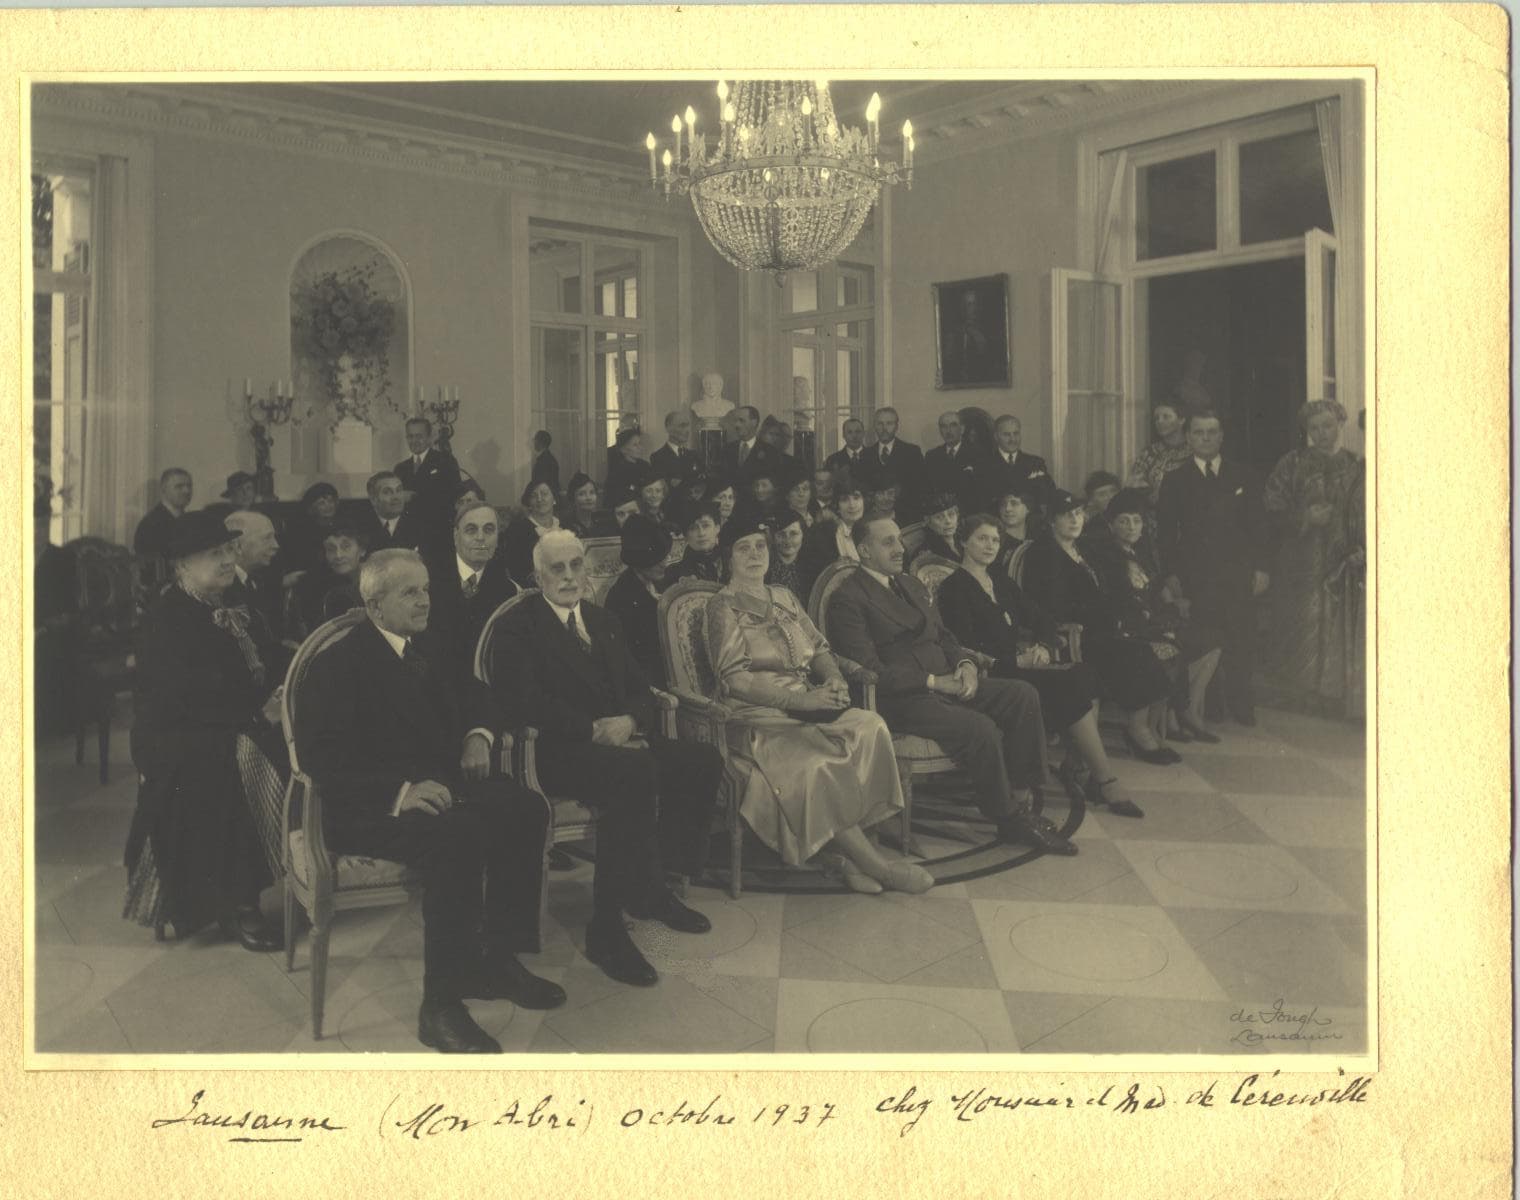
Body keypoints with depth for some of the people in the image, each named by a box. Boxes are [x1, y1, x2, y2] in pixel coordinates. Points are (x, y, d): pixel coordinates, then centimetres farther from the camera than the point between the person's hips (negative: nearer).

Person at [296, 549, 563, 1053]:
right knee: (460, 835, -35)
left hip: (439, 781, 8)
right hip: (369, 806, -8)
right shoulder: (338, 664, -10)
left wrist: (478, 736, 8)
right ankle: (441, 1006, -24)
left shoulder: (427, 648, 14)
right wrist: (400, 793, -31)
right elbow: (324, 759, -20)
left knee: (527, 808, -16)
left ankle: (498, 959, -6)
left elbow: (472, 693, 31)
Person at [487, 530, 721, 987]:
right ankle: (606, 928, -28)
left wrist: (628, 720, -9)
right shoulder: (517, 627, 0)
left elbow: (640, 688, 15)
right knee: (636, 772, -36)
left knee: (702, 759, -16)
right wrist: (594, 729, -21)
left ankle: (654, 887, -1)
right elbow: (524, 700, -14)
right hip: (560, 749, -7)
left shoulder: (604, 621, 22)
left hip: (621, 735, 7)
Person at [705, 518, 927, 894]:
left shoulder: (785, 598, 20)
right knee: (818, 764, -33)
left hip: (804, 706, 6)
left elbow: (819, 647, 20)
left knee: (870, 728, -23)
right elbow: (734, 679, -12)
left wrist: (833, 678, -4)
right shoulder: (723, 607, -1)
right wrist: (801, 699, -20)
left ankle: (851, 853, -23)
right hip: (755, 718, -6)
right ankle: (869, 859, -18)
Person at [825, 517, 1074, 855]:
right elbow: (870, 671, -15)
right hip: (902, 700, -8)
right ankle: (1008, 819, -9)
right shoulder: (847, 599, -7)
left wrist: (965, 664, 0)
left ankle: (1021, 800, -10)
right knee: (981, 728, -29)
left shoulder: (912, 585, 21)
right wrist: (933, 681, -18)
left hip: (946, 684, 8)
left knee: (1024, 695, -12)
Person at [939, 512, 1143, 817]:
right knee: (1072, 688, -24)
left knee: (1085, 675, -19)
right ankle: (1106, 781, -18)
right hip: (995, 672, -7)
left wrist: (1044, 647, -5)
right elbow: (966, 646, -13)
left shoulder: (1002, 581, 22)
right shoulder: (954, 587, -3)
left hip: (1025, 663, 7)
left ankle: (1076, 766, -17)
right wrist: (1017, 660, -17)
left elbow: (1040, 618, 17)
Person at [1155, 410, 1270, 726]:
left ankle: (1241, 705, 10)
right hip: (1195, 577, -1)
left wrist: (1261, 567, 2)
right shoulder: (1175, 481, 8)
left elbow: (1257, 525, 10)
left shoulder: (1243, 477, 12)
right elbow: (1165, 532, 5)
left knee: (1241, 643, -1)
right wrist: (1171, 573, -3)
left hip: (1238, 575, 1)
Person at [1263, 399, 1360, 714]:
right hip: (1301, 565, -2)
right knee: (1303, 628, -3)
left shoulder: (1353, 465, 9)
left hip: (1342, 562, 2)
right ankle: (1303, 694, 6)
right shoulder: (1292, 464, 3)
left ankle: (1332, 694, 9)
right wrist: (1305, 517, -14)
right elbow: (1271, 509, 0)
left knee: (1337, 627, 0)